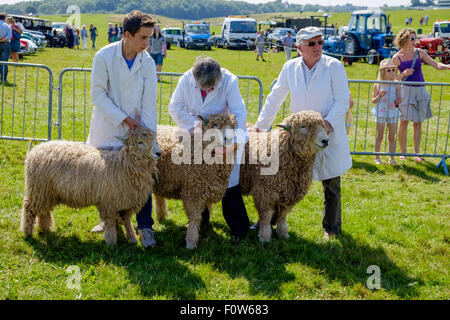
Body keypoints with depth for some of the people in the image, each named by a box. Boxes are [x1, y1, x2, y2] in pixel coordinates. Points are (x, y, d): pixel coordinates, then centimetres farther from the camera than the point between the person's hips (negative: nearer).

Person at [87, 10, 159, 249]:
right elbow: (98, 95, -11)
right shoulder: (104, 56, -13)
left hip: (135, 131, 1)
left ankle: (145, 227, 9)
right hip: (108, 129, -1)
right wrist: (123, 118, -15)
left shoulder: (148, 63, -7)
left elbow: (149, 103, -5)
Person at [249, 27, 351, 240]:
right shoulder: (290, 67, 1)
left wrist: (329, 121, -22)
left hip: (329, 135, -2)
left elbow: (343, 100, -7)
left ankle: (331, 227, 25)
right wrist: (259, 125, 8)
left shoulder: (334, 66, -8)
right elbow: (275, 98, 9)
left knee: (331, 186, 8)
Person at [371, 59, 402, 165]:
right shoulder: (377, 85, -4)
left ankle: (391, 158, 9)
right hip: (381, 113, -2)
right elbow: (373, 100, -1)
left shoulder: (396, 85, 1)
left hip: (393, 113, 2)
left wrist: (398, 101, -19)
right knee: (379, 136, 6)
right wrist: (379, 96, -20)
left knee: (392, 137, 4)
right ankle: (377, 157, 16)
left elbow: (399, 98, 4)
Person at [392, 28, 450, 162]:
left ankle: (417, 153, 13)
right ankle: (403, 153, 10)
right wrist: (403, 74, -17)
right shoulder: (397, 58, -3)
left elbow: (436, 65, -1)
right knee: (404, 122, -3)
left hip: (420, 90, 3)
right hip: (406, 90, -3)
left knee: (418, 123, 6)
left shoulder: (419, 53, 4)